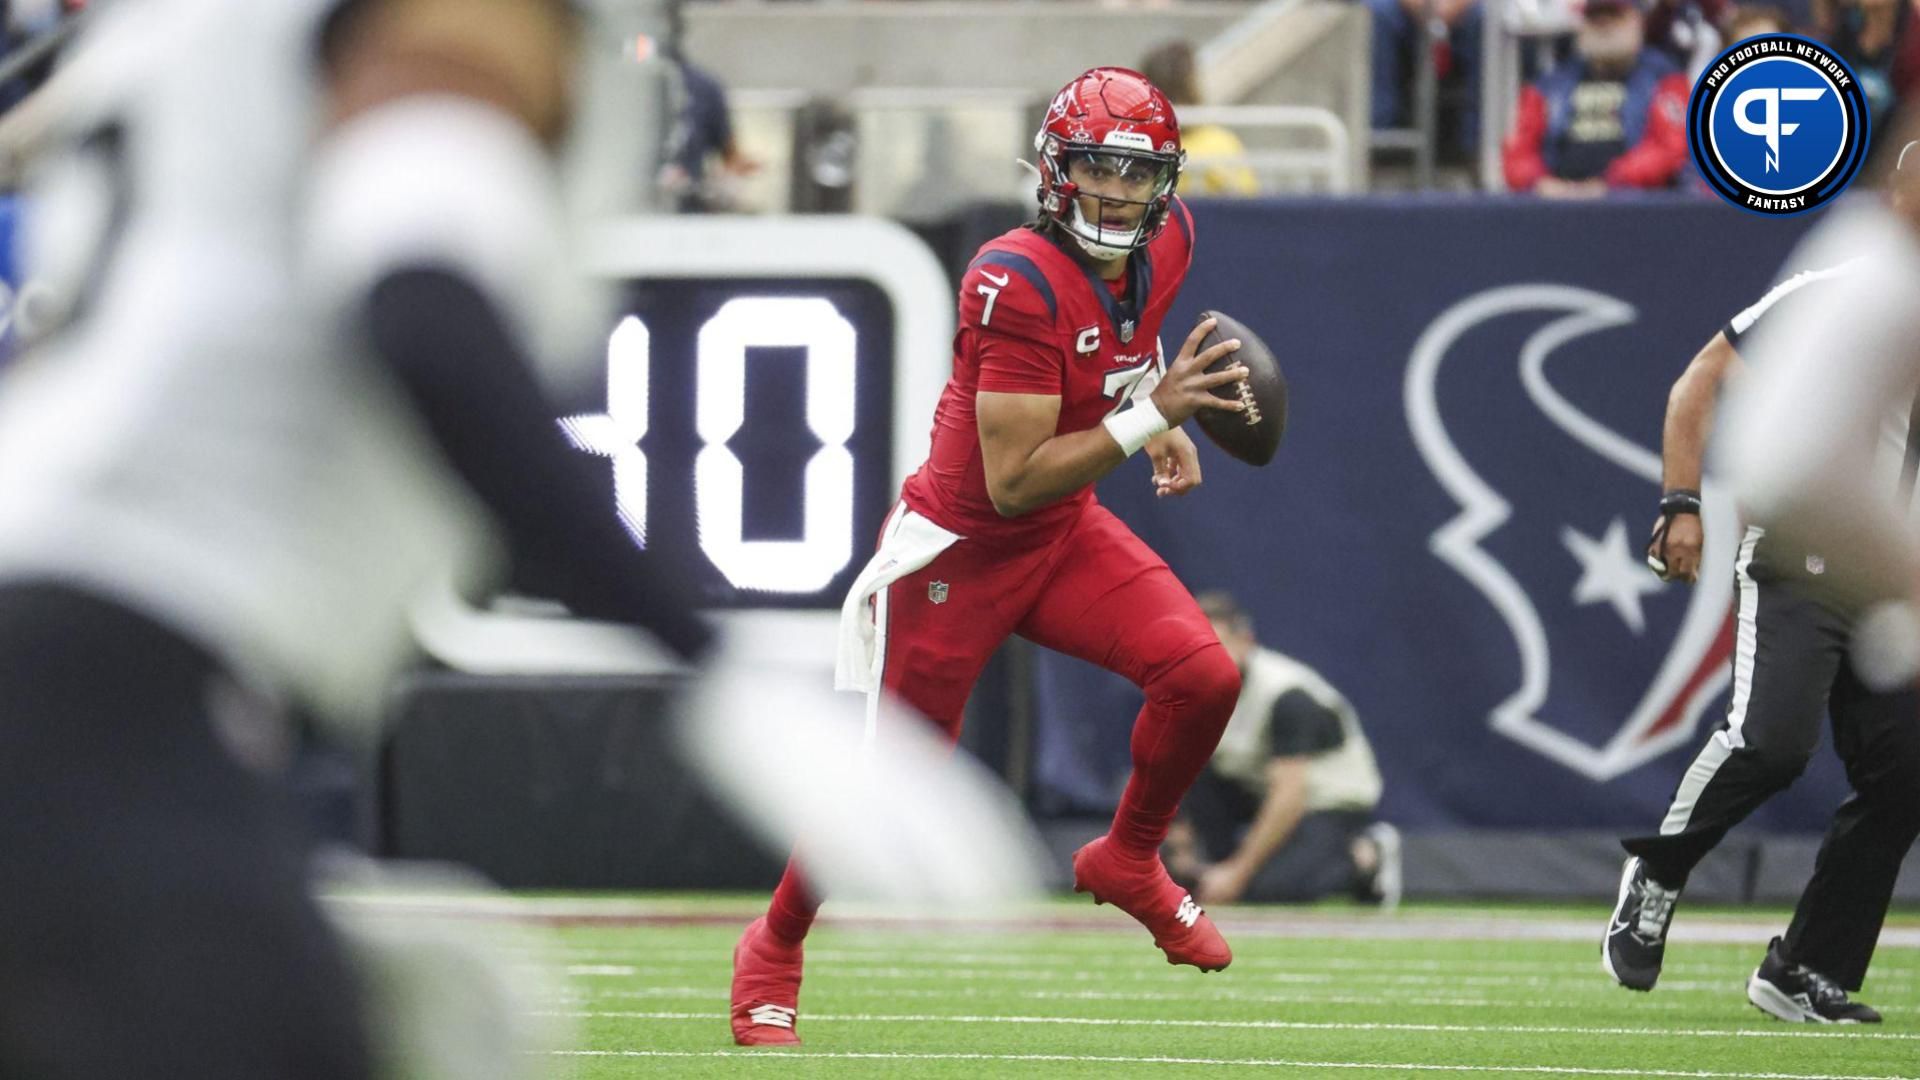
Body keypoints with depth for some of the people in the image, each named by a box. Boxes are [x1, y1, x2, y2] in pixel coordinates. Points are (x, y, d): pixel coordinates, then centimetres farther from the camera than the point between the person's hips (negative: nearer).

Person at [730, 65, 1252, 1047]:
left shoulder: (1166, 242, -5)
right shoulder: (1019, 283, -29)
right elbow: (1013, 481, -30)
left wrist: (1167, 425, 6)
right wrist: (1150, 415, -34)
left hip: (1068, 534, 6)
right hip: (959, 549, -6)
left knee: (1204, 677, -14)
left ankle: (1129, 860, 13)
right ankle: (774, 947, 25)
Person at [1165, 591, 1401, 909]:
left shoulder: (1285, 694, -27)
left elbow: (1290, 797, -31)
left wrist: (1237, 873, -31)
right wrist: (1181, 849, -11)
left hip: (1336, 803, -6)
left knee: (1273, 888, -31)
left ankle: (1366, 856, -5)